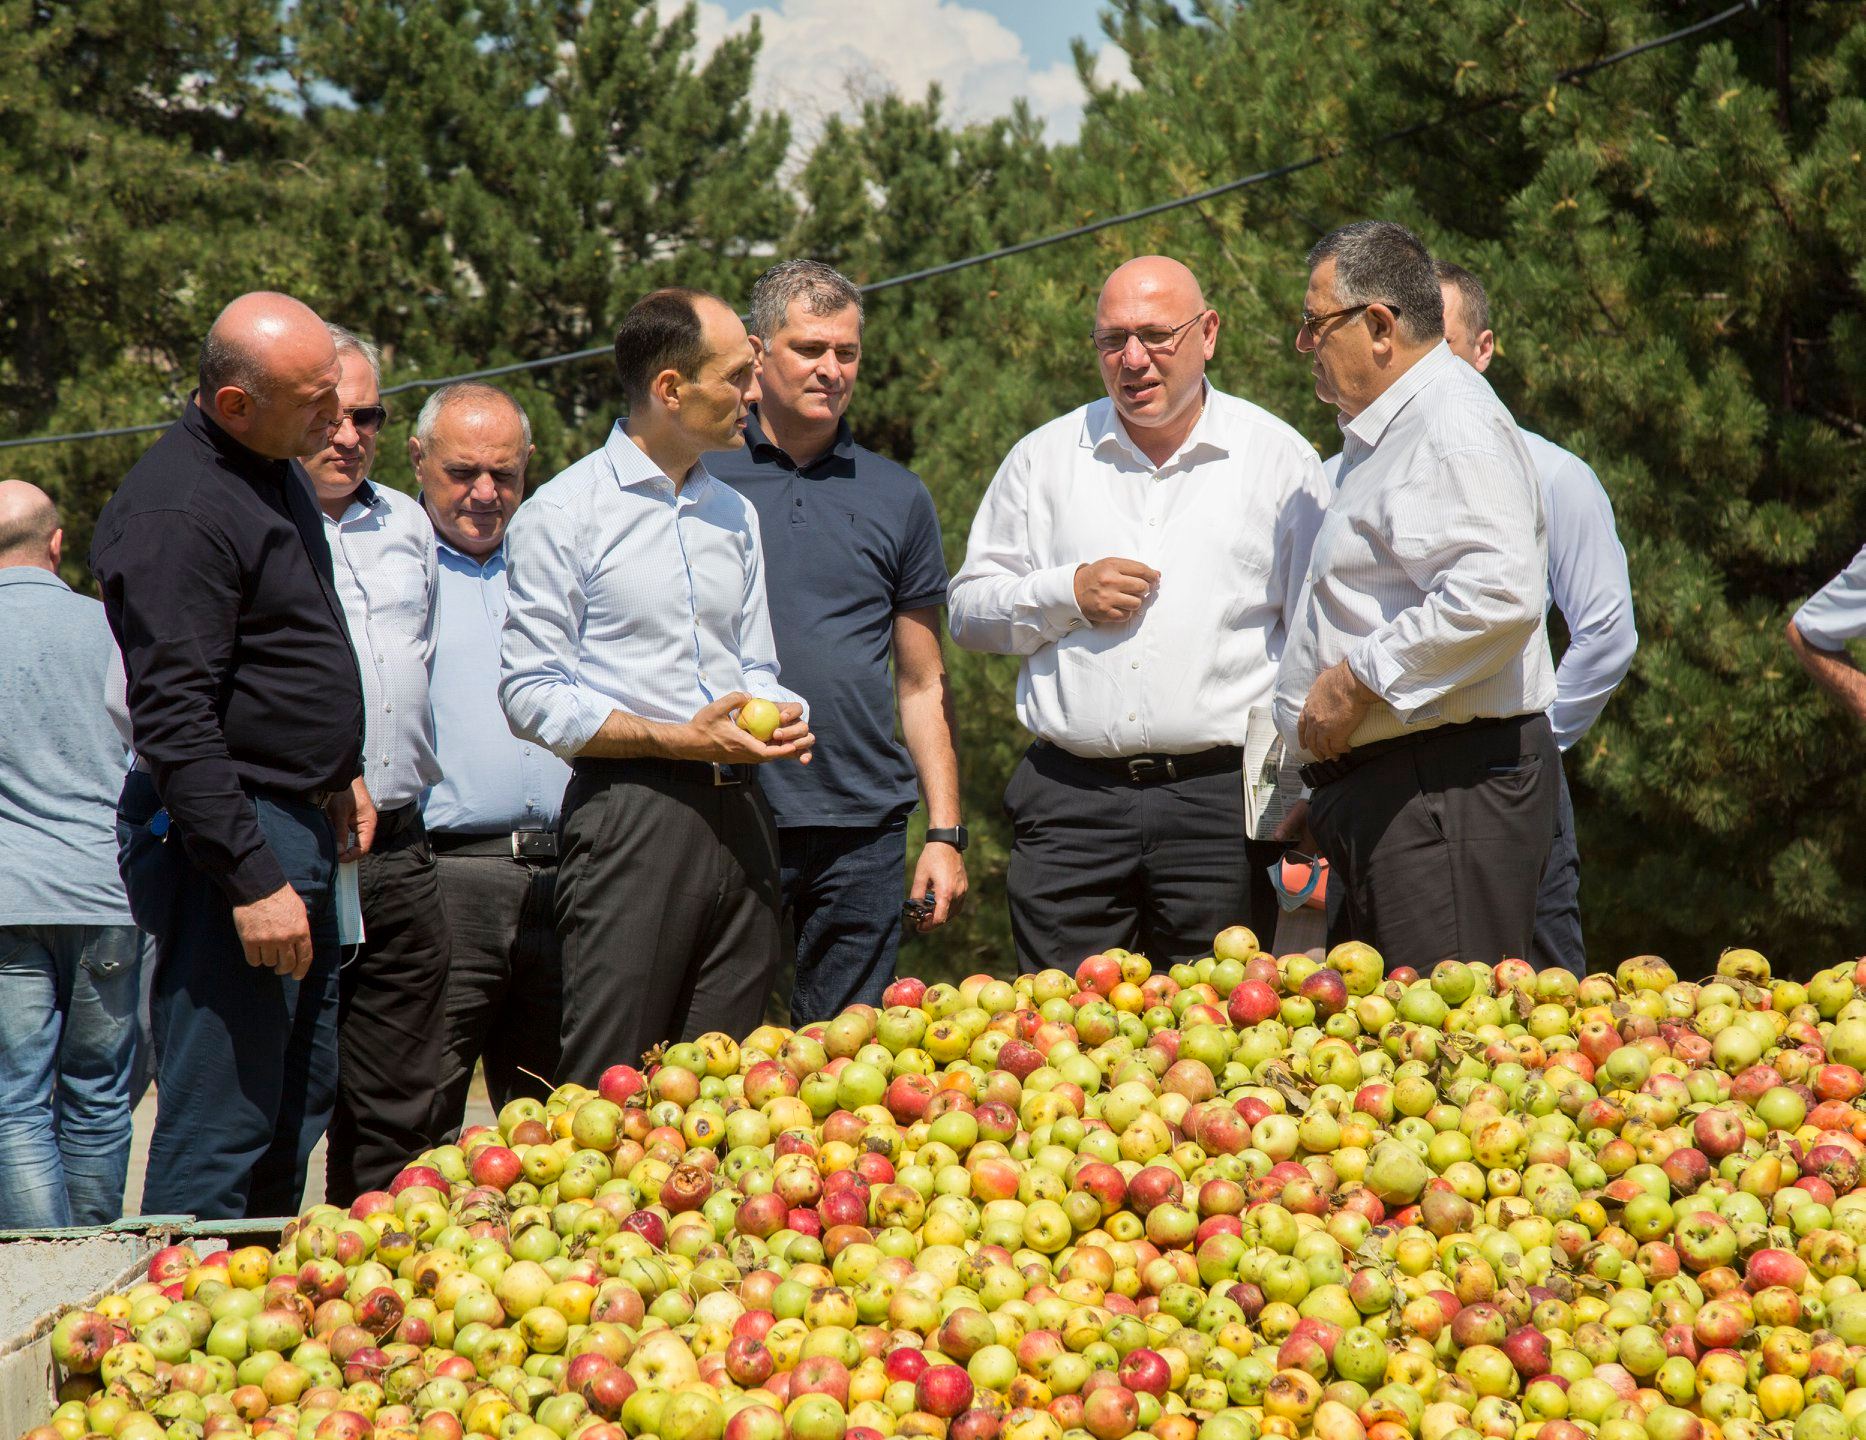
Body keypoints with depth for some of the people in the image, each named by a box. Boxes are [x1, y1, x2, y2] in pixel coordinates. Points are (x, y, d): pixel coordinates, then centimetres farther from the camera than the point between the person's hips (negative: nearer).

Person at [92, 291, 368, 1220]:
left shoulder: (278, 474, 12)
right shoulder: (175, 510, -19)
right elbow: (174, 723, -23)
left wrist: (338, 773, 23)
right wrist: (250, 880, -24)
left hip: (299, 829, 10)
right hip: (226, 832, -10)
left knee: (299, 1103, 15)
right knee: (220, 1124, -9)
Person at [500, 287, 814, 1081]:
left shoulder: (735, 514, 19)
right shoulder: (560, 516, -2)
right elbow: (532, 695, -7)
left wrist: (780, 717, 1)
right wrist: (676, 738, -15)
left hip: (738, 813, 6)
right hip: (630, 814, -6)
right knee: (609, 1096, -8)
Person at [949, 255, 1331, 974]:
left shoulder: (1280, 458, 6)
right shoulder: (1043, 458, 11)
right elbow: (968, 611, 14)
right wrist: (1067, 593, -5)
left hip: (1219, 802, -1)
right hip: (1069, 800, 2)